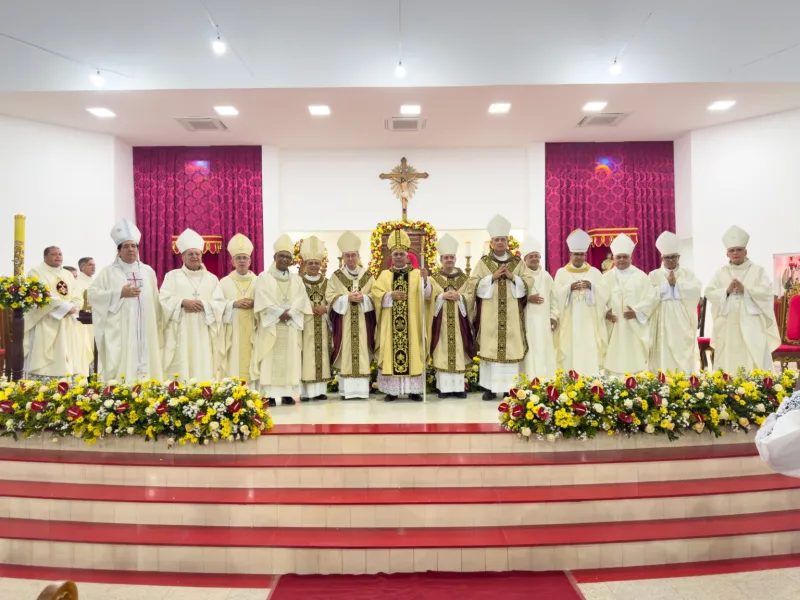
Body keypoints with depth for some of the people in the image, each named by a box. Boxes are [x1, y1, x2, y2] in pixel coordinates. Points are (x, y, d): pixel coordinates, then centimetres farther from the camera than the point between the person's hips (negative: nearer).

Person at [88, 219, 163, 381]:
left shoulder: (148, 271, 13)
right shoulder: (109, 272, 4)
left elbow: (155, 302, 13)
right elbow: (92, 293, -3)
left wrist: (159, 329, 10)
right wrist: (120, 293, -11)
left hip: (145, 332, 3)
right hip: (119, 331, -3)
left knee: (146, 363, 3)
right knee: (120, 366, -5)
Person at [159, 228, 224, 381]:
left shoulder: (212, 278, 14)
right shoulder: (172, 275, 11)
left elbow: (220, 304, 5)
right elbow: (164, 300, 0)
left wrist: (204, 305, -12)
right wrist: (183, 302, -14)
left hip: (203, 332, 1)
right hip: (180, 332, -1)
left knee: (203, 368, -3)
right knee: (180, 367, -6)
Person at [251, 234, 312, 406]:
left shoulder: (296, 279, 14)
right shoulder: (264, 277, 3)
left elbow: (301, 301, 2)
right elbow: (263, 302, -8)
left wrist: (289, 314, -13)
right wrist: (280, 314, -16)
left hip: (291, 326, 3)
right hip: (271, 325, -3)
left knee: (290, 360, 2)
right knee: (270, 359, -5)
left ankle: (287, 393, 6)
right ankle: (270, 395, -4)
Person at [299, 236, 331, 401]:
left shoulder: (326, 282, 11)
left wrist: (324, 309, -10)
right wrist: (309, 309, -16)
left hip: (322, 324, 3)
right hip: (305, 324, -3)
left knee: (321, 354, 4)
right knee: (306, 355, -6)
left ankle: (319, 390, 9)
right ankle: (304, 391, -3)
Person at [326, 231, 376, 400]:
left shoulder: (367, 275, 8)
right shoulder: (336, 276, 4)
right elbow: (330, 297, -2)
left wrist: (363, 298, -14)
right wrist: (347, 298, -15)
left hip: (363, 322, 1)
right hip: (344, 322, -1)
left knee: (362, 353, 1)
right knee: (346, 355, -2)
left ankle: (362, 388, 7)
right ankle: (347, 389, 4)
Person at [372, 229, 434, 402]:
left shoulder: (417, 274, 6)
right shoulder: (384, 275, 9)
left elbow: (426, 295, -8)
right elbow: (375, 293, -2)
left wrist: (425, 280, -26)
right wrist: (390, 295, -18)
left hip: (411, 323, 0)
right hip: (390, 324, 1)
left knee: (412, 352, 0)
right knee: (391, 353, 1)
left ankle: (414, 389, 8)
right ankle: (391, 390, 8)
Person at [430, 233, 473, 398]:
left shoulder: (463, 278, 9)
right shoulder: (434, 278, 6)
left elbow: (469, 297, 3)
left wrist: (459, 297, -15)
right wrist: (443, 296, -16)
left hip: (458, 319, 1)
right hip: (441, 319, -1)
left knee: (458, 351, 1)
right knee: (442, 351, -3)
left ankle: (459, 386, 7)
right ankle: (444, 387, 2)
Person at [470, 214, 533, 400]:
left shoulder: (518, 262, 10)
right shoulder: (483, 262, 7)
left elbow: (529, 282, 3)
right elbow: (474, 283, -2)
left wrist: (512, 277, -11)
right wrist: (493, 277, -12)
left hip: (512, 313, 1)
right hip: (489, 313, -1)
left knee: (511, 347, 0)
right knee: (490, 347, -2)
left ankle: (509, 387, 7)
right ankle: (490, 387, 4)